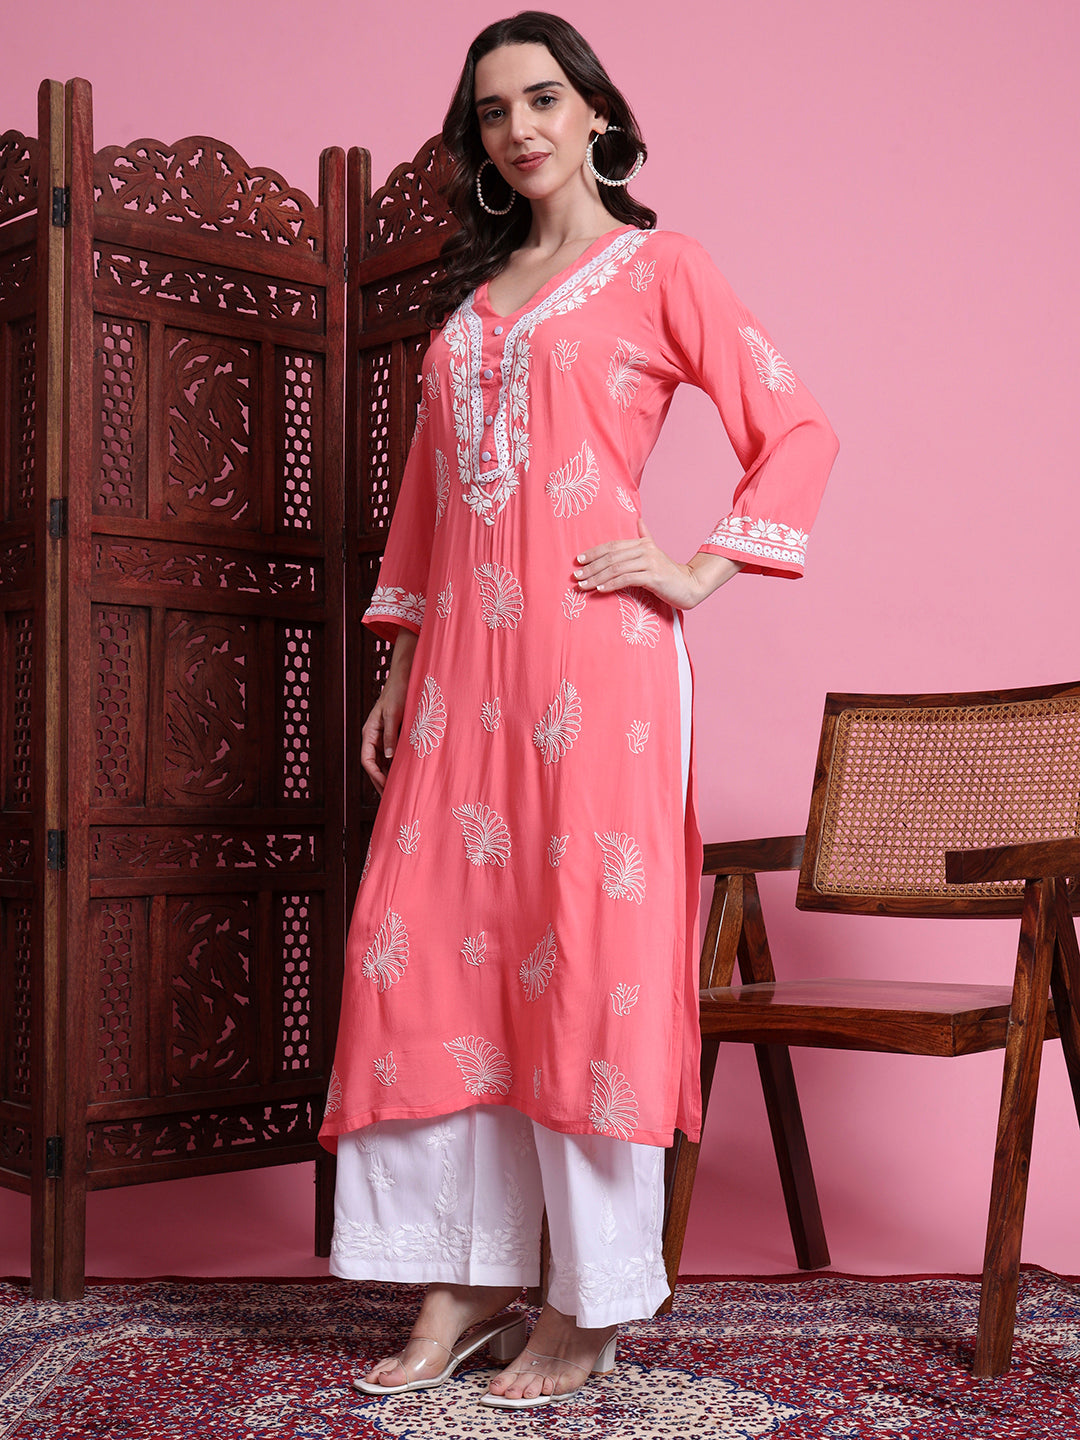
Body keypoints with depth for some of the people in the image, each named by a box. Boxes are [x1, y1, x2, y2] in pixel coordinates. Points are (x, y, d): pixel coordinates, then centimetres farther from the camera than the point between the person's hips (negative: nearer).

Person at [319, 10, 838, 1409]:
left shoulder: (658, 266, 6)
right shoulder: (469, 293, 22)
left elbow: (795, 429, 2)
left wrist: (703, 572, -7)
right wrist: (398, 665, 15)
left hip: (592, 647, -5)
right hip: (462, 655, 6)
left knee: (587, 953, -4)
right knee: (423, 948, 1)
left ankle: (589, 1303, 8)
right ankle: (467, 1274, 13)